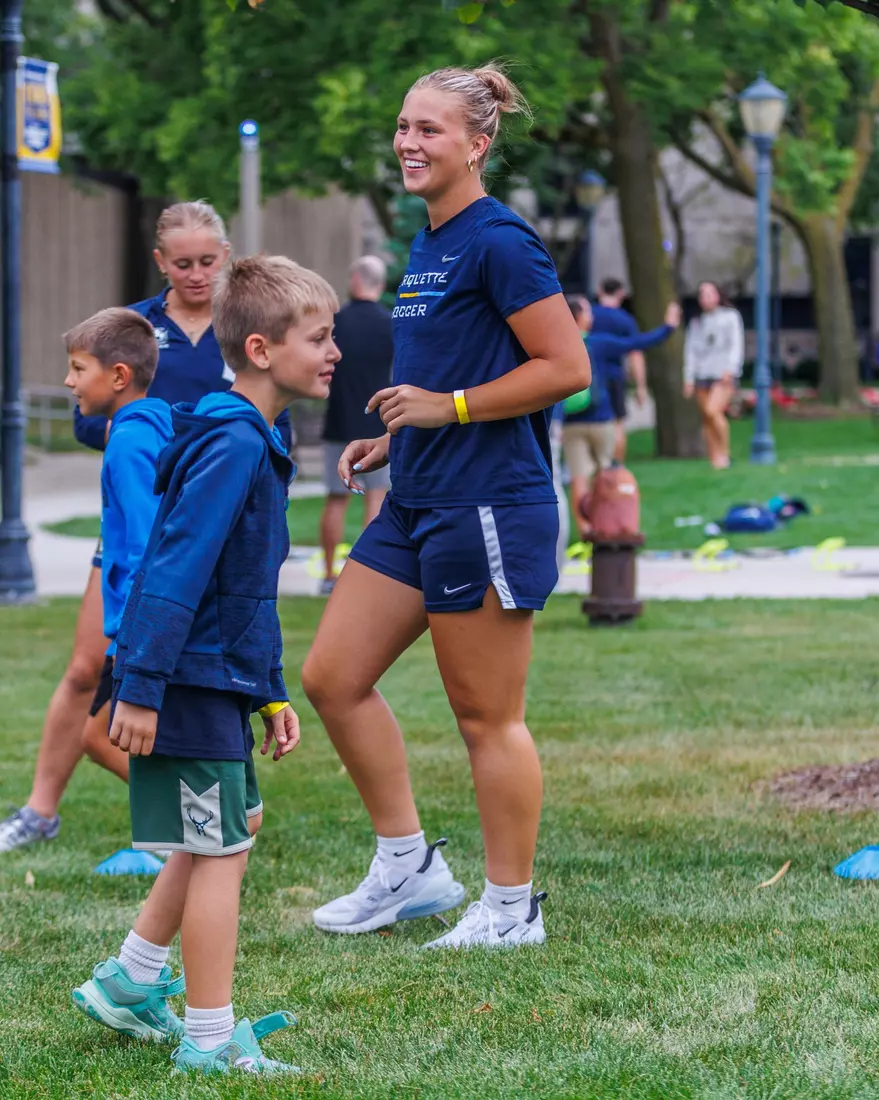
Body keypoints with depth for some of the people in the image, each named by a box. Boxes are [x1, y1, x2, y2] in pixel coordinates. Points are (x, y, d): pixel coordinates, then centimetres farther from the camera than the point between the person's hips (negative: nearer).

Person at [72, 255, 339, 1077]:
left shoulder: (255, 443, 13)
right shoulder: (232, 445, -19)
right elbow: (178, 568, -24)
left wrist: (271, 693, 20)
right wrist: (140, 686, -26)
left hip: (217, 679, 10)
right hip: (190, 686, -10)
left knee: (217, 842, 21)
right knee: (219, 853, -3)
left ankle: (127, 985, 32)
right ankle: (211, 1041, 5)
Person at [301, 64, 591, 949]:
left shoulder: (498, 242, -13)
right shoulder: (428, 245, 15)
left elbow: (566, 368, -18)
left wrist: (445, 408, -16)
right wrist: (395, 439, 13)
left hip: (489, 507, -10)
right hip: (416, 504, 10)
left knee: (487, 716, -1)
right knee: (332, 676, 10)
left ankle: (510, 909, 11)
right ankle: (408, 867, 19)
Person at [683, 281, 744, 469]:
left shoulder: (730, 316, 6)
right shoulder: (696, 323, 17)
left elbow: (736, 345, 0)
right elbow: (691, 350, 14)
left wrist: (729, 370, -13)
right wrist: (689, 379, 5)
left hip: (724, 375, -4)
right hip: (702, 376, 4)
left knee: (713, 411, -23)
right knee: (707, 420, 0)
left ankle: (724, 452, -11)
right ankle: (714, 461, 4)